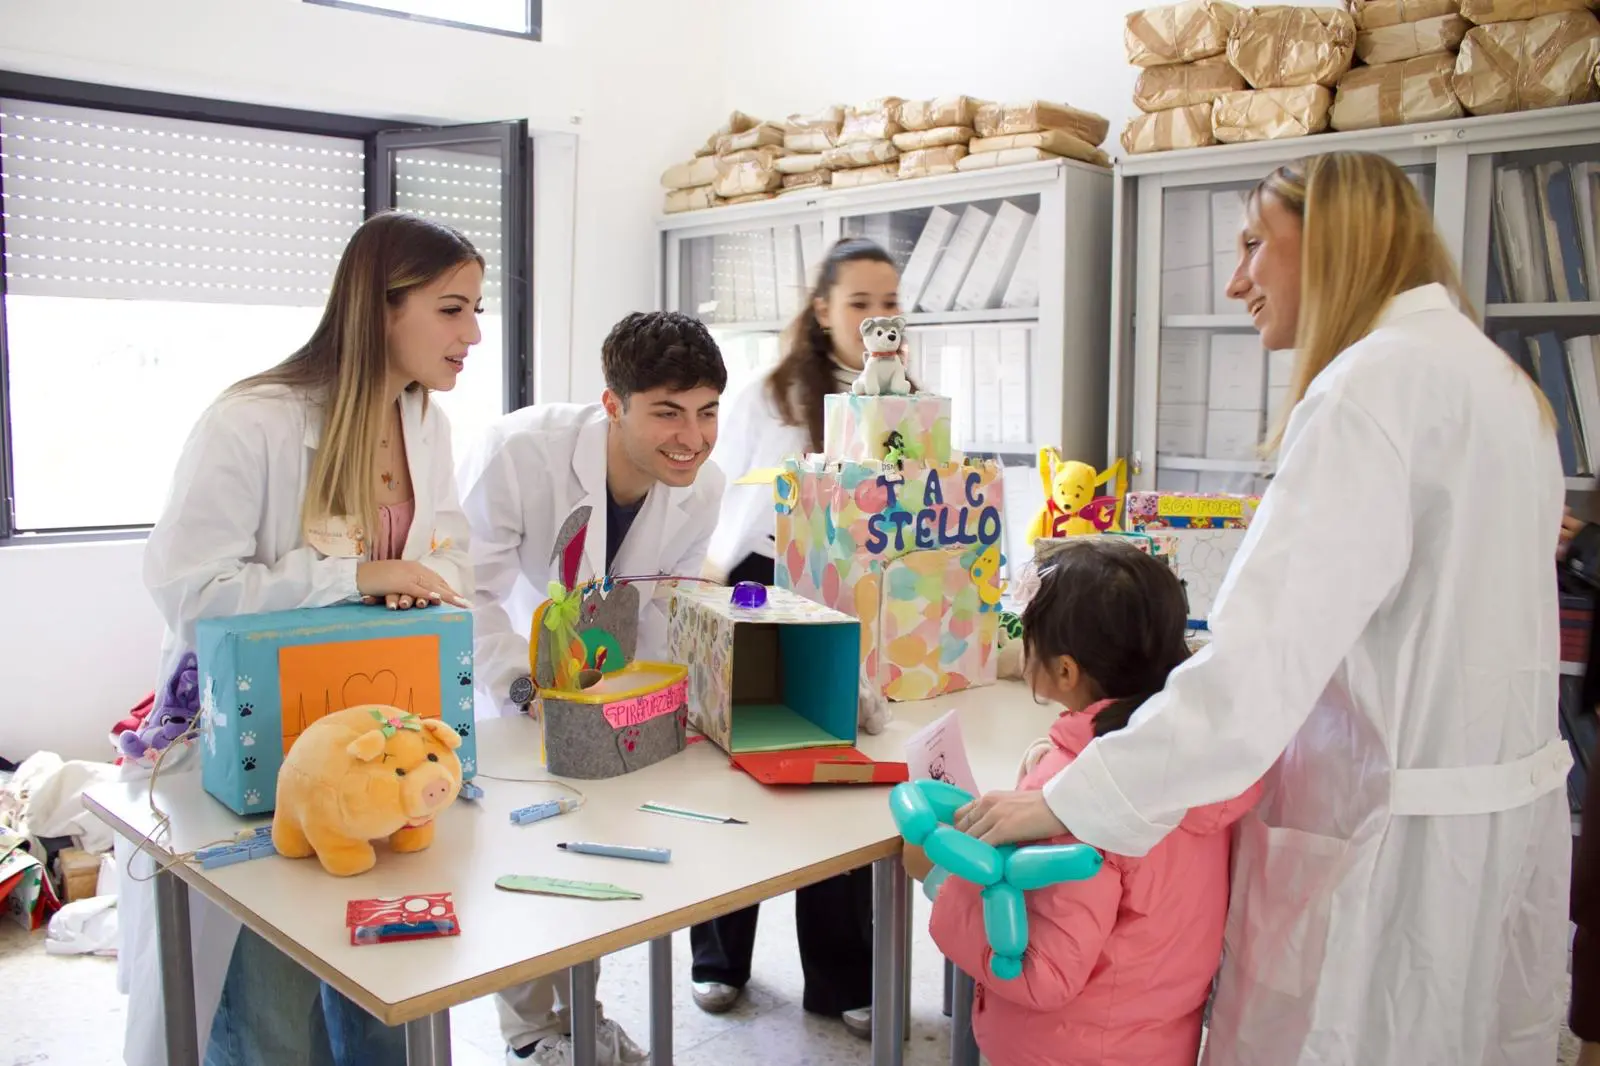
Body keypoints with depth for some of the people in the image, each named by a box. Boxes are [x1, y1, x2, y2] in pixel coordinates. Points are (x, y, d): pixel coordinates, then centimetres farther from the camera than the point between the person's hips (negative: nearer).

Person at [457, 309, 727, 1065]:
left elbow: (662, 605, -5)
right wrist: (528, 682, -40)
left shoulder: (702, 488, -18)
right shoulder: (517, 453, -36)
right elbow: (468, 595, -28)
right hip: (495, 674, -4)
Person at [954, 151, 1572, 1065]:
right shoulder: (1491, 375, 12)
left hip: (1395, 841, -9)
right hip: (1506, 817, 9)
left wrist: (1071, 802, -26)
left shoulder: (1377, 381, -18)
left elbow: (1268, 654, -28)